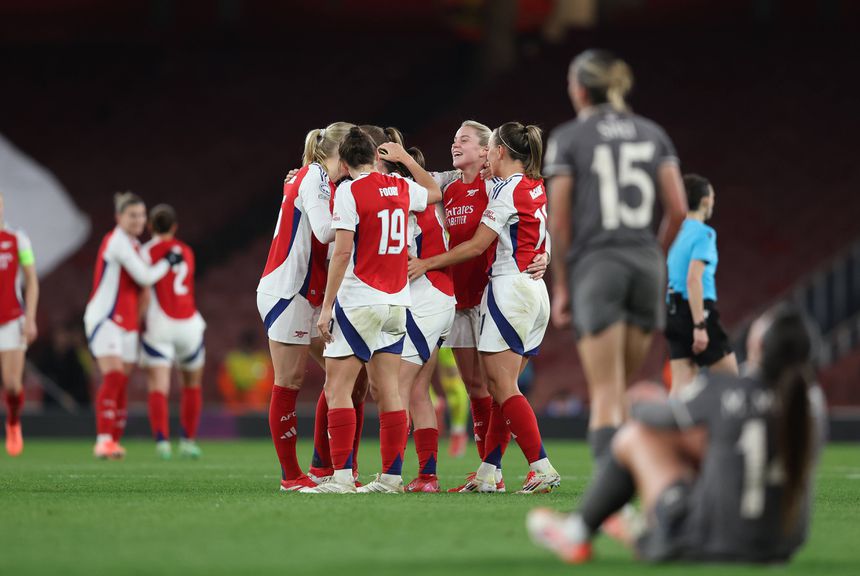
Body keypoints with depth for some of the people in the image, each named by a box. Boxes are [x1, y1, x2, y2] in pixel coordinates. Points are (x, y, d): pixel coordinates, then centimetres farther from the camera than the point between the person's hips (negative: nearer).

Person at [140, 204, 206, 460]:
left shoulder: (147, 252, -1)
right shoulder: (187, 252, 13)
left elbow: (146, 292, -6)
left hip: (159, 324, -3)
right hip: (189, 322, 3)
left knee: (159, 386, -8)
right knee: (192, 384, 19)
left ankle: (162, 441, -24)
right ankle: (188, 441, 20)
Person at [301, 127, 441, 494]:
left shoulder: (349, 191, -9)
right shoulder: (402, 188, 9)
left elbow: (342, 250, -14)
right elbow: (435, 193, 33)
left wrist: (327, 306, -12)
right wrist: (405, 158, 39)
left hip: (359, 302, -6)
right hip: (396, 301, 6)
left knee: (337, 388, -4)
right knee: (386, 391, 8)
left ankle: (342, 477, -11)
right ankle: (391, 477, 7)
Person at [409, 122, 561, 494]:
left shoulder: (508, 190, -11)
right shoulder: (535, 186, 15)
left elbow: (477, 245, -11)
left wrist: (428, 263, -5)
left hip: (509, 287, -9)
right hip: (535, 292, 9)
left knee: (503, 387, -9)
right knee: (502, 388, 8)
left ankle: (542, 468, -15)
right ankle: (487, 473, 6)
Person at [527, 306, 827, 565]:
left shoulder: (720, 392, -17)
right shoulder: (812, 400, -3)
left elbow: (650, 415, 1)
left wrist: (641, 403, 26)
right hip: (782, 546, 5)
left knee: (637, 436, 15)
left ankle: (577, 533, 34)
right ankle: (648, 533, 45)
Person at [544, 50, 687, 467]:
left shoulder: (567, 138, 0)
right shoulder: (652, 133, 12)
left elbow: (558, 222, -4)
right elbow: (678, 210, 6)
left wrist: (560, 286, 4)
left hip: (595, 264, -4)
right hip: (645, 264, 4)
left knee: (606, 395, -7)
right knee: (620, 389, 16)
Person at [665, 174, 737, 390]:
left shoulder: (677, 232, 13)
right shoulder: (703, 234, -11)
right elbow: (693, 280, -21)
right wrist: (700, 326, -23)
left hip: (674, 310, 8)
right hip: (697, 311, -8)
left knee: (682, 383, 2)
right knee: (731, 379, 5)